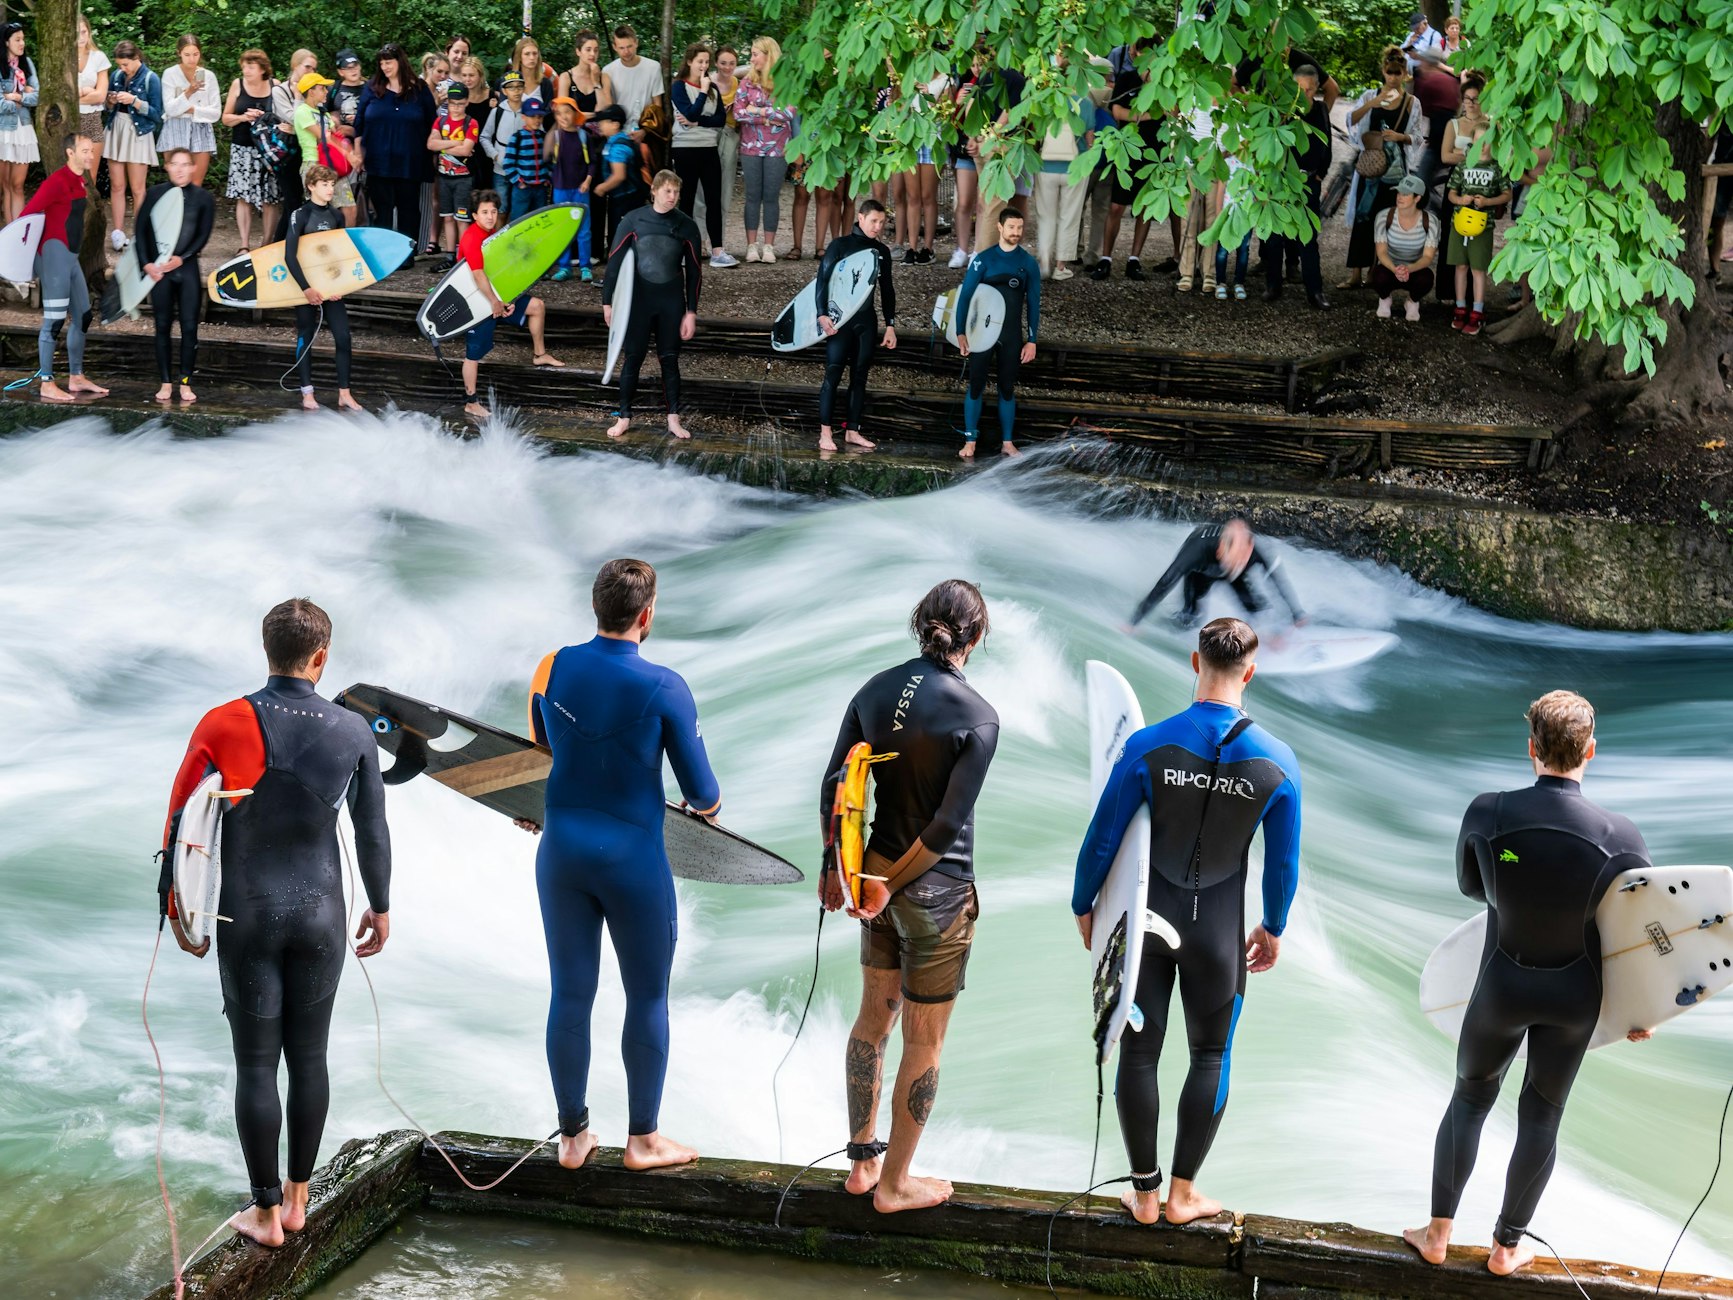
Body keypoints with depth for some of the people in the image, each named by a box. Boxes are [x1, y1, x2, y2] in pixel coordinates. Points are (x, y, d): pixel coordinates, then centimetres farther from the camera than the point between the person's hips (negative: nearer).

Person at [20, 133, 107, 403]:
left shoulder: (81, 182, 14)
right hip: (55, 254, -9)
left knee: (82, 317, 14)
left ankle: (77, 378, 22)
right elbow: (27, 214, -18)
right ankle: (47, 384, -5)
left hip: (71, 257, 9)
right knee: (54, 321, -8)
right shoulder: (58, 181, -13)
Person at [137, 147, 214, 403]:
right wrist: (146, 263, -6)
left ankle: (186, 383, 8)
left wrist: (181, 258, -12)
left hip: (187, 268, 0)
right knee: (163, 326, 5)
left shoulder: (203, 197, 2)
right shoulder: (155, 194, 3)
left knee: (189, 326, -1)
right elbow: (141, 230, 4)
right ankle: (166, 382, 12)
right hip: (159, 269, 1)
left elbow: (203, 236, 0)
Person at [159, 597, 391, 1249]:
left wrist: (177, 910, 5)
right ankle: (296, 1200, 24)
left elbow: (182, 823, -7)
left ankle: (265, 1214, 15)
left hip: (247, 916, -2)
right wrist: (380, 906, 18)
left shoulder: (223, 725, -11)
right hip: (321, 913, 2)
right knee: (309, 1056, 13)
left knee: (255, 1063, 6)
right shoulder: (353, 732, -6)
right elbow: (372, 828, 4)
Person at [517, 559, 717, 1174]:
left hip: (562, 848, 4)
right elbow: (700, 791, -8)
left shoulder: (552, 669, -3)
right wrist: (710, 807, 16)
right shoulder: (664, 688, -14)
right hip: (633, 856, -4)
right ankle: (643, 1139, 18)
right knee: (647, 997, 10)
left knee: (570, 995, 10)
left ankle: (573, 1135, 20)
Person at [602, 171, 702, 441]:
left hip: (671, 303, 1)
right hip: (637, 299, -1)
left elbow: (693, 271, 3)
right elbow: (614, 261, -1)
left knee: (670, 359, 7)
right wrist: (608, 302, -3)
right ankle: (624, 417, 12)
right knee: (632, 358, 3)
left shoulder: (686, 226, -1)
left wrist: (691, 312, 0)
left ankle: (673, 419, 12)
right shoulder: (633, 220, -5)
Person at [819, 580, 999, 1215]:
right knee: (924, 1042, 9)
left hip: (879, 871, 6)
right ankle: (894, 1183, 20)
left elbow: (834, 786, 1)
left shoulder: (877, 690, -2)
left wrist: (833, 868, 11)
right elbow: (948, 825, -21)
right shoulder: (977, 717, -18)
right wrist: (889, 885, -10)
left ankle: (862, 1161, 33)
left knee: (874, 1017, 22)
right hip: (937, 891, -6)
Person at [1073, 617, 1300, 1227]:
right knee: (1210, 1057, 16)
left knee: (1138, 1052, 11)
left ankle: (1144, 1193, 19)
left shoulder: (1147, 747, -16)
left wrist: (1083, 906, 8)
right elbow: (1283, 864, -1)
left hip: (1145, 923, 0)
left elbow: (1102, 839, -8)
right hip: (1219, 933, 1)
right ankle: (1183, 1193, 21)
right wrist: (1273, 927, 16)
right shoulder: (1277, 763, -12)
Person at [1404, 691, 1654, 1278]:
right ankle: (1507, 1246, 30)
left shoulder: (1486, 814, -21)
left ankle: (1438, 1233, 29)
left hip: (1502, 987, 0)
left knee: (1470, 1098, 22)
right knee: (1541, 1116, 18)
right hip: (1575, 998, 0)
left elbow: (1469, 884, 0)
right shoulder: (1620, 838, -21)